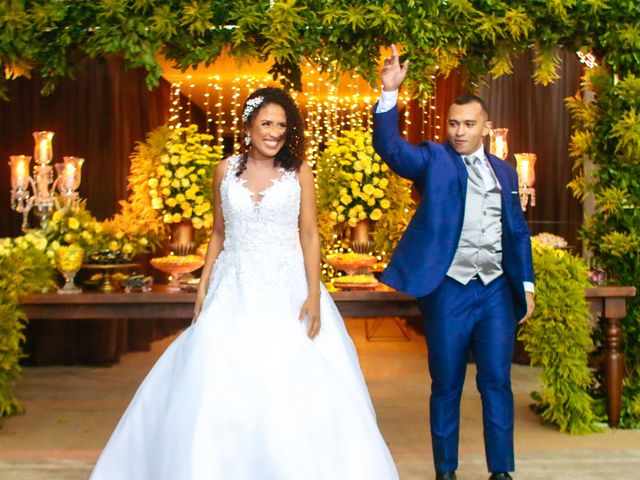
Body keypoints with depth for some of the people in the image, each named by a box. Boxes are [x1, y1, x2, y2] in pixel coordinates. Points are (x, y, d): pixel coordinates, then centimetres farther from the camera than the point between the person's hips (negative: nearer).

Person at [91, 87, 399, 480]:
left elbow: (310, 234, -3)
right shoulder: (226, 170, 5)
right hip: (234, 292, 2)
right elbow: (219, 233, 11)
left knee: (296, 392, -1)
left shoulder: (299, 170, -1)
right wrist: (203, 288, 7)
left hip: (287, 291, -2)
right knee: (217, 391, 4)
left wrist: (314, 294, -11)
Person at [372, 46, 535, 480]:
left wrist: (526, 284, 13)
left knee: (497, 383, 6)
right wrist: (389, 93, -26)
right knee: (446, 387, 7)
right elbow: (390, 146, -15)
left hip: (497, 290, 3)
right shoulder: (433, 160, 3)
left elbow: (518, 232, 17)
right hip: (449, 290, -3)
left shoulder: (505, 171, 14)